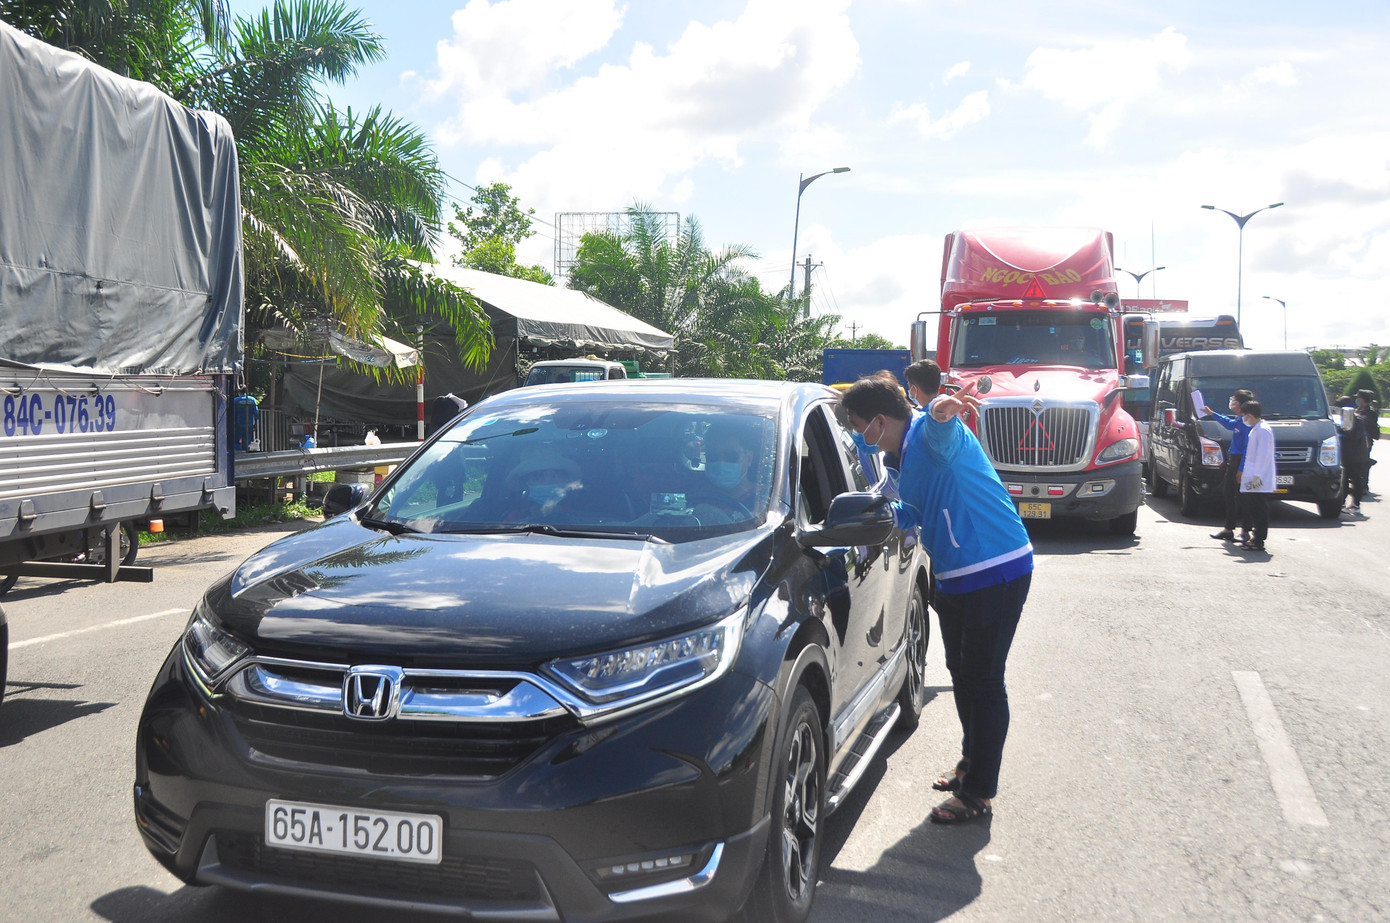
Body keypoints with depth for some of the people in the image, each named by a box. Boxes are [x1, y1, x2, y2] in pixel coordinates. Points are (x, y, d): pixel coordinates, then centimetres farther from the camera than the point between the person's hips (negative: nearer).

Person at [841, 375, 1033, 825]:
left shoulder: (930, 436, -19)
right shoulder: (898, 457, 12)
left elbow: (939, 429, -44)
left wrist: (940, 411, -68)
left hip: (997, 572, -10)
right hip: (955, 576, 10)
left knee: (983, 682, -3)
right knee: (961, 672, 21)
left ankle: (978, 793, 7)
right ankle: (972, 762, 40)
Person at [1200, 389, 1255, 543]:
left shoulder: (1246, 422, -19)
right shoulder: (1238, 420, 10)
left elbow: (1248, 448, -22)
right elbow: (1228, 423, 36)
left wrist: (1241, 469, -23)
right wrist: (1211, 413, 45)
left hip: (1241, 461, -10)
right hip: (1232, 460, 10)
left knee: (1240, 497, -5)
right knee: (1228, 494, 14)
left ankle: (1245, 531, 2)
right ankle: (1229, 529, 22)